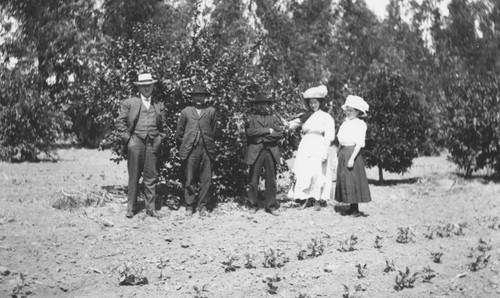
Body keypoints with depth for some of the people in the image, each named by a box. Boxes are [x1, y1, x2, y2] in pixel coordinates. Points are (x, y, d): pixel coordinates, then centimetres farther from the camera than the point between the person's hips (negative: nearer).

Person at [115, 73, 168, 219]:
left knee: (151, 177, 3)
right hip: (136, 141, -2)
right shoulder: (129, 103, 6)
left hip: (153, 143, 2)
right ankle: (131, 208, 9)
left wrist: (160, 139, 7)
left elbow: (163, 125, 19)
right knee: (134, 176, 2)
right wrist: (127, 138, -4)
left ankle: (151, 208, 10)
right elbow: (120, 122, 4)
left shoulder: (159, 105, 15)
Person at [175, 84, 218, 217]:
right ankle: (189, 206, 10)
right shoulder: (186, 111, 12)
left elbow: (214, 131, 14)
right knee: (190, 180, 1)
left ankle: (202, 206, 7)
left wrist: (209, 143, 12)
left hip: (206, 150, 0)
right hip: (190, 150, 0)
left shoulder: (211, 111, 11)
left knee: (206, 179, -2)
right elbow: (179, 132, 16)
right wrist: (186, 143, 12)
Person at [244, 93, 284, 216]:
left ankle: (271, 206, 7)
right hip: (255, 152, -2)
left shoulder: (273, 118, 15)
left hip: (271, 152, 2)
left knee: (271, 180, 1)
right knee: (254, 180, 1)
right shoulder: (251, 118, 9)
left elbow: (279, 134, 2)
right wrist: (268, 130, -9)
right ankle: (253, 205, 12)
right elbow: (250, 132, -10)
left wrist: (262, 137, -7)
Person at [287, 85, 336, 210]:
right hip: (305, 147, 4)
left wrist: (325, 153, -12)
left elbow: (328, 137, -5)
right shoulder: (306, 116, 15)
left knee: (317, 174, -4)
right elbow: (291, 125, 15)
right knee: (303, 174, -1)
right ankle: (306, 199, 10)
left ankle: (317, 201, 6)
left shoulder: (326, 117, 2)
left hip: (318, 148, -4)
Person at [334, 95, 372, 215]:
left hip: (353, 152, -7)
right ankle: (351, 208, 14)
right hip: (343, 154, 7)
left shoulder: (360, 124, -7)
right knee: (343, 179, 7)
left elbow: (359, 143, -14)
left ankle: (356, 209, -1)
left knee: (353, 179, -6)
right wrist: (339, 154, 12)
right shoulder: (345, 123, 14)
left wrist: (352, 158, -20)